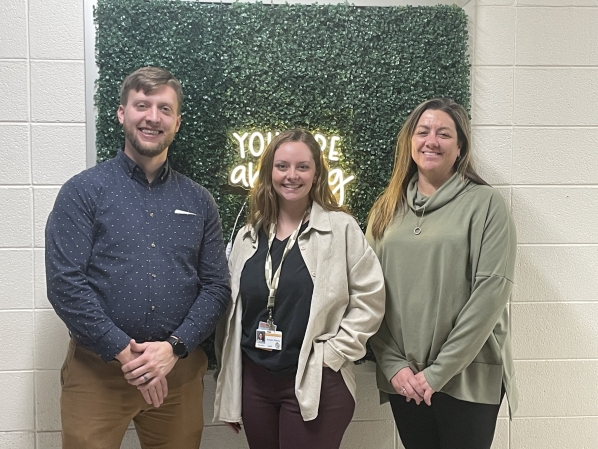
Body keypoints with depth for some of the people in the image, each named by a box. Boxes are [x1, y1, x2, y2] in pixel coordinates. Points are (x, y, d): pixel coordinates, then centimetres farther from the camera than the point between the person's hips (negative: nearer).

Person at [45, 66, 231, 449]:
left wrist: (174, 348, -11)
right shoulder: (83, 191, -2)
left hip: (180, 370, 3)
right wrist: (124, 352, -15)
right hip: (98, 370, -2)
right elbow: (65, 284, -9)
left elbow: (216, 286, 3)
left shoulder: (199, 201, 7)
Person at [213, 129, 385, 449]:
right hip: (254, 382, 4)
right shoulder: (248, 235, 7)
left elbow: (369, 298, -5)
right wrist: (228, 390, 12)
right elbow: (231, 310, 11)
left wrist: (335, 352, -10)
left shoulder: (341, 228, -6)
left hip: (315, 384, -4)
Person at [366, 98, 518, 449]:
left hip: (468, 378, -3)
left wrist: (439, 371, -14)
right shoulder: (387, 210, 6)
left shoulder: (485, 203, -6)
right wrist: (393, 365, -6)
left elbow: (492, 289, -13)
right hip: (404, 379, 4)